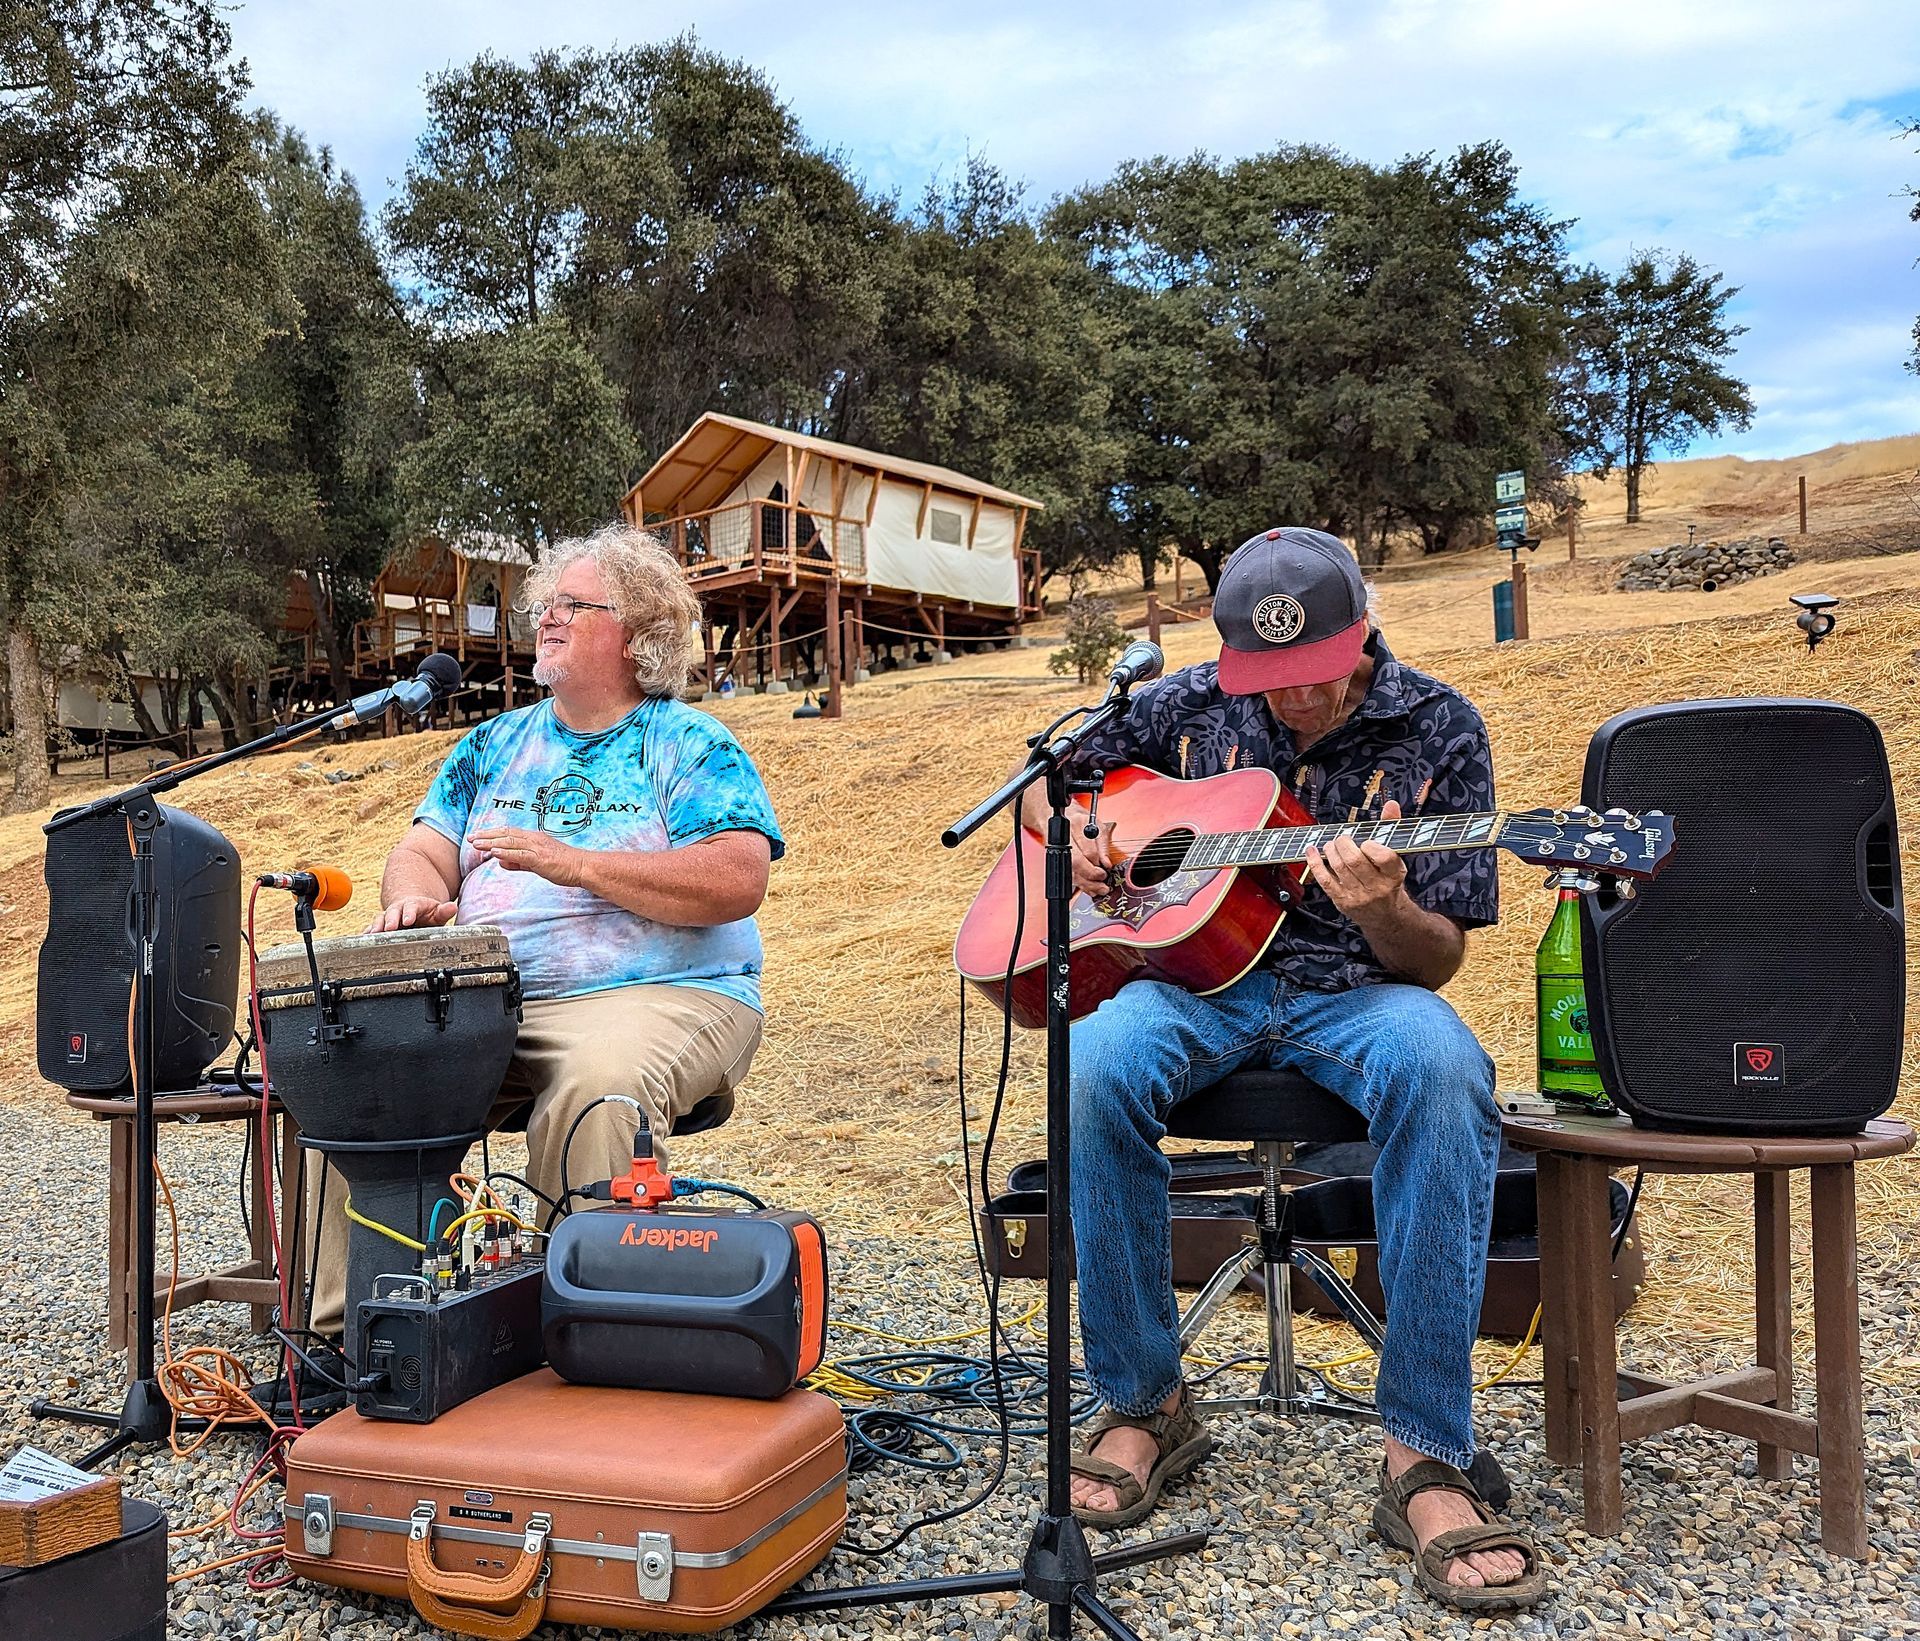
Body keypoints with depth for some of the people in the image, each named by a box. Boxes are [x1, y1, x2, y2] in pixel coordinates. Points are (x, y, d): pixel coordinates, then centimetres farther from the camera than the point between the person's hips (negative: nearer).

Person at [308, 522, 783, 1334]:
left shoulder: (688, 744, 3)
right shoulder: (496, 743, 21)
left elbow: (739, 880, -11)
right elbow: (425, 850, 16)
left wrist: (574, 864, -17)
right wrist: (417, 898, -10)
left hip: (655, 994, -5)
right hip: (488, 1002, 5)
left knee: (597, 1090, -36)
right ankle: (346, 1324, -7)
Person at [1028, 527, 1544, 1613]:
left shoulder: (1439, 731, 1)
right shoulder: (1192, 706, 6)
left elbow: (1439, 961, 0)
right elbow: (1043, 783, 20)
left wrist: (1382, 911, -24)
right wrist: (1073, 838, -5)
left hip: (1357, 990, -1)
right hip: (1196, 978, 1)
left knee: (1443, 1073, -37)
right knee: (1096, 1068, -34)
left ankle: (1426, 1459, -27)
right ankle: (1146, 1405, -13)